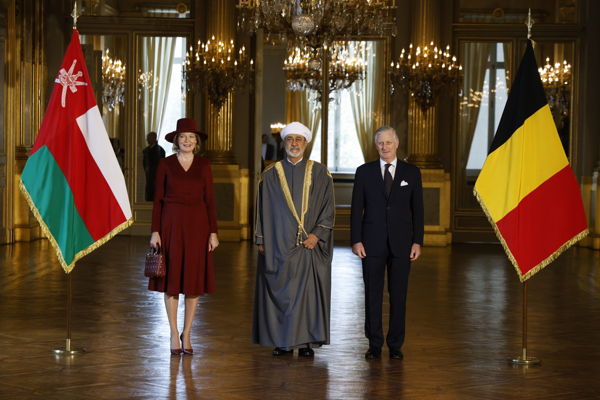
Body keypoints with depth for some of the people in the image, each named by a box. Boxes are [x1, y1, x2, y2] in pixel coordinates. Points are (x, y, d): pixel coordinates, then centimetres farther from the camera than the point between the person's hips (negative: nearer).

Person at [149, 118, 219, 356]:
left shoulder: (204, 166, 5)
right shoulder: (165, 165, 1)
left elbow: (209, 200, 5)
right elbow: (158, 199, 1)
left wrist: (213, 232, -1)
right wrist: (155, 231, -5)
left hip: (197, 224, 1)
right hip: (171, 223, -1)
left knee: (194, 278, 4)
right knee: (171, 279, 1)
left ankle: (187, 334, 14)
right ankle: (174, 334, 10)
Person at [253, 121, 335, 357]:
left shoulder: (319, 174, 6)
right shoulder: (271, 174, 8)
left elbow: (328, 207, 3)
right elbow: (263, 209, 8)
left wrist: (317, 234, -9)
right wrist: (262, 240, 2)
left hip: (309, 244, -1)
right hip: (278, 244, 1)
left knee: (309, 291, -2)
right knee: (279, 291, 1)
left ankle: (305, 342, 4)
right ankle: (282, 341, 7)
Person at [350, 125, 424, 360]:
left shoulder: (411, 173, 6)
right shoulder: (364, 172, 5)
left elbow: (417, 209, 5)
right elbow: (357, 209, 3)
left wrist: (417, 242, -1)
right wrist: (356, 240, -4)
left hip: (401, 243, 0)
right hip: (372, 243, 0)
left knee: (398, 295, 3)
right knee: (373, 295, 3)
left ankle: (395, 345, 11)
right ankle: (375, 344, 11)